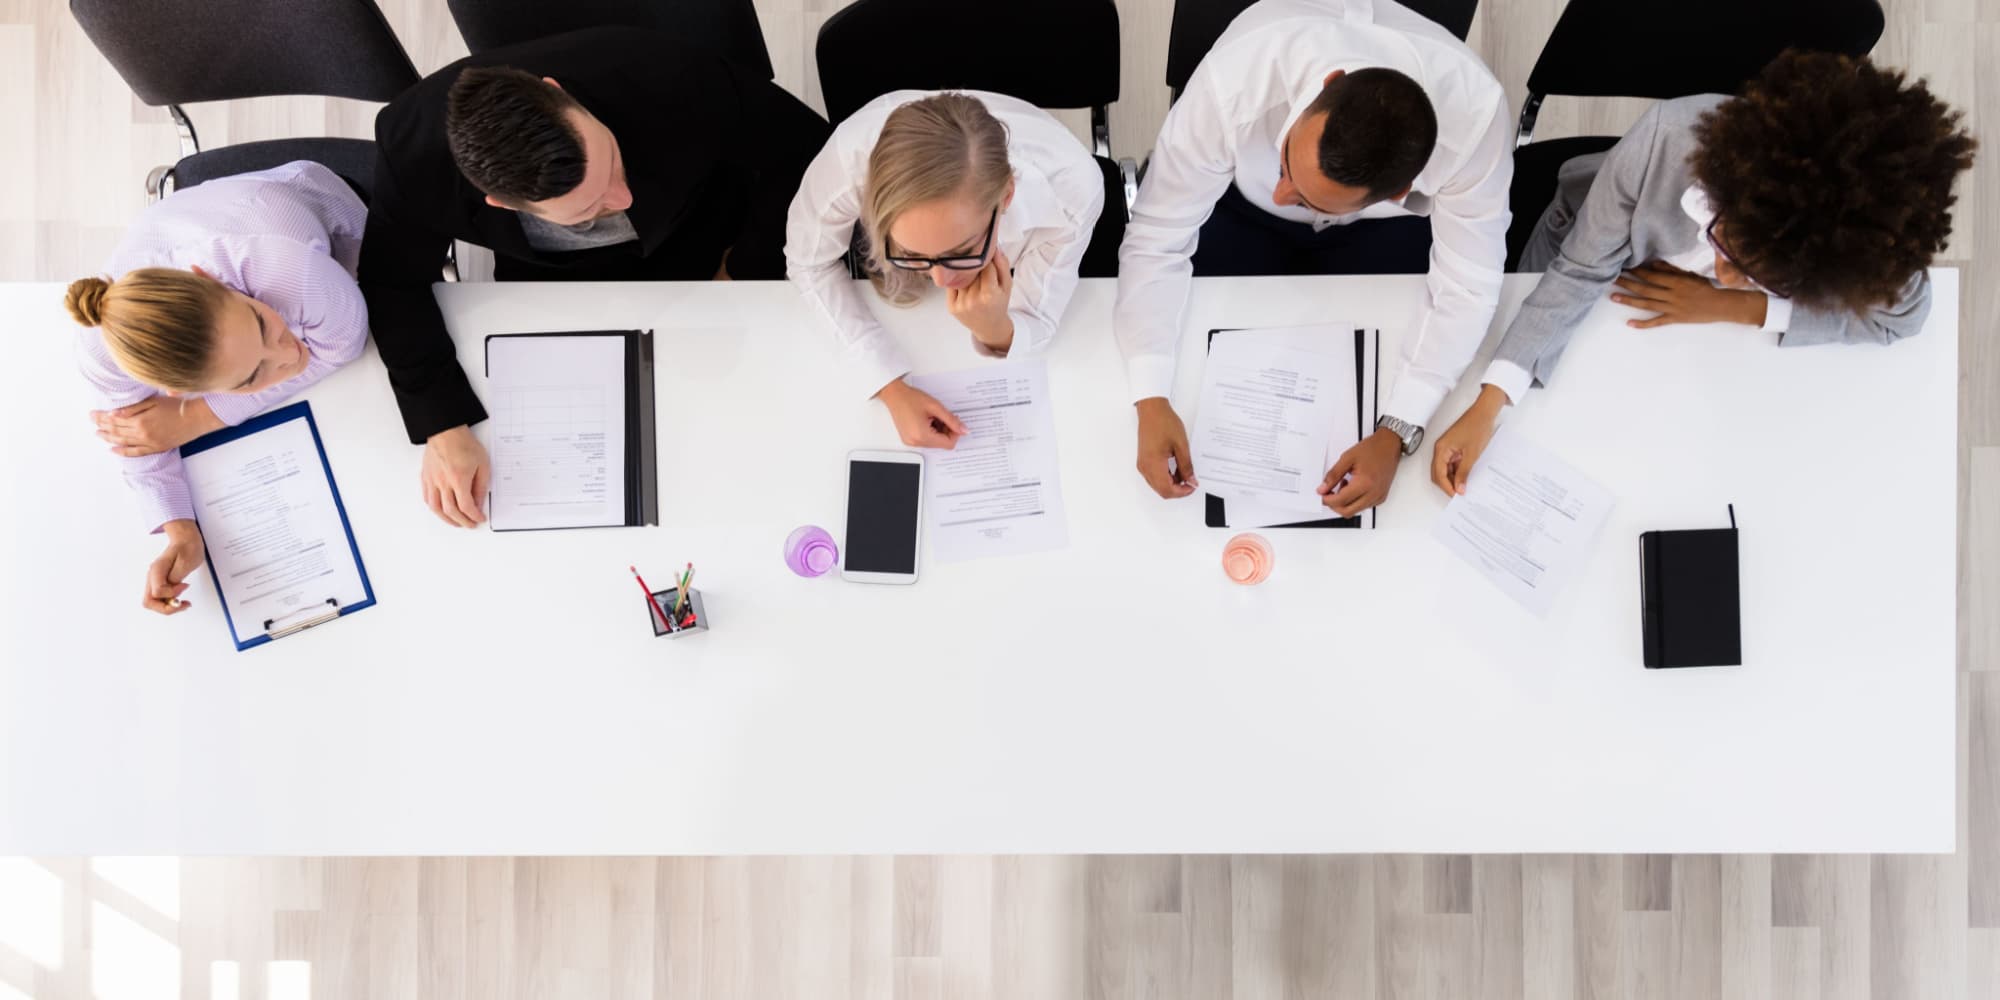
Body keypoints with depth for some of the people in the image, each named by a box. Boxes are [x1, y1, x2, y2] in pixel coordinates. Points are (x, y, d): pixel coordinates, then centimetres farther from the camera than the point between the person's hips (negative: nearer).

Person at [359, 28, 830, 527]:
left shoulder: (676, 80, -41)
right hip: (547, 271, 1)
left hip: (697, 237, 0)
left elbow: (803, 149, -24)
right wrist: (442, 426, -30)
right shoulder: (412, 146, -35)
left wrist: (744, 274, -16)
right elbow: (395, 282, -19)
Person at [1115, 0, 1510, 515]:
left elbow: (1467, 285, -28)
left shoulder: (1474, 112, -40)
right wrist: (1151, 400, -41)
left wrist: (1395, 435, -38)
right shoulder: (1235, 81, -42)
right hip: (1240, 205, 0)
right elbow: (1156, 240, -32)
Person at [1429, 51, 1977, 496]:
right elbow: (1579, 270, -36)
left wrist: (1732, 306, -32)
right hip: (1596, 243, -1)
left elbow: (1898, 316, -21)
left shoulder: (1868, 225, -43)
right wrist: (1489, 404, -46)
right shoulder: (1669, 136, -47)